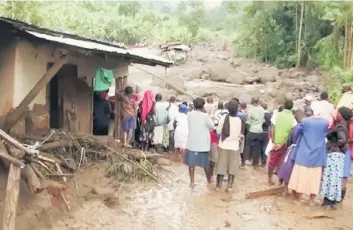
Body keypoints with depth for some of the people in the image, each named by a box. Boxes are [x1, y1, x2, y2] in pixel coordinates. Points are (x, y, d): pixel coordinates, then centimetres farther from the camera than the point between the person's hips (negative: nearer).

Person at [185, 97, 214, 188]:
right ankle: (209, 180, 28)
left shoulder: (190, 114, -3)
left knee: (192, 162, 9)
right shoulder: (205, 116, -15)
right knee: (205, 162, 13)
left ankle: (192, 182, 8)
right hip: (203, 143, -2)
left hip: (192, 142, 2)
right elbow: (212, 126, -4)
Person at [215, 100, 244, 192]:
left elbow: (218, 131, -7)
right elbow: (241, 134, -1)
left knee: (221, 165, 11)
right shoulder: (239, 120, -11)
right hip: (234, 146, 0)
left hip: (223, 145, 0)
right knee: (232, 167, 11)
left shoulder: (224, 117, -14)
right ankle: (229, 186, 13)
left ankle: (218, 185, 18)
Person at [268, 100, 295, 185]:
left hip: (275, 143, 0)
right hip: (285, 144, 0)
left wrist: (273, 142, -8)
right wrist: (282, 144, -10)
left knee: (272, 162, 12)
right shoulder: (293, 118, -6)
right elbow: (291, 133, -11)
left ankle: (269, 179, 20)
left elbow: (273, 129, -10)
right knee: (281, 163, 11)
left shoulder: (277, 115, -5)